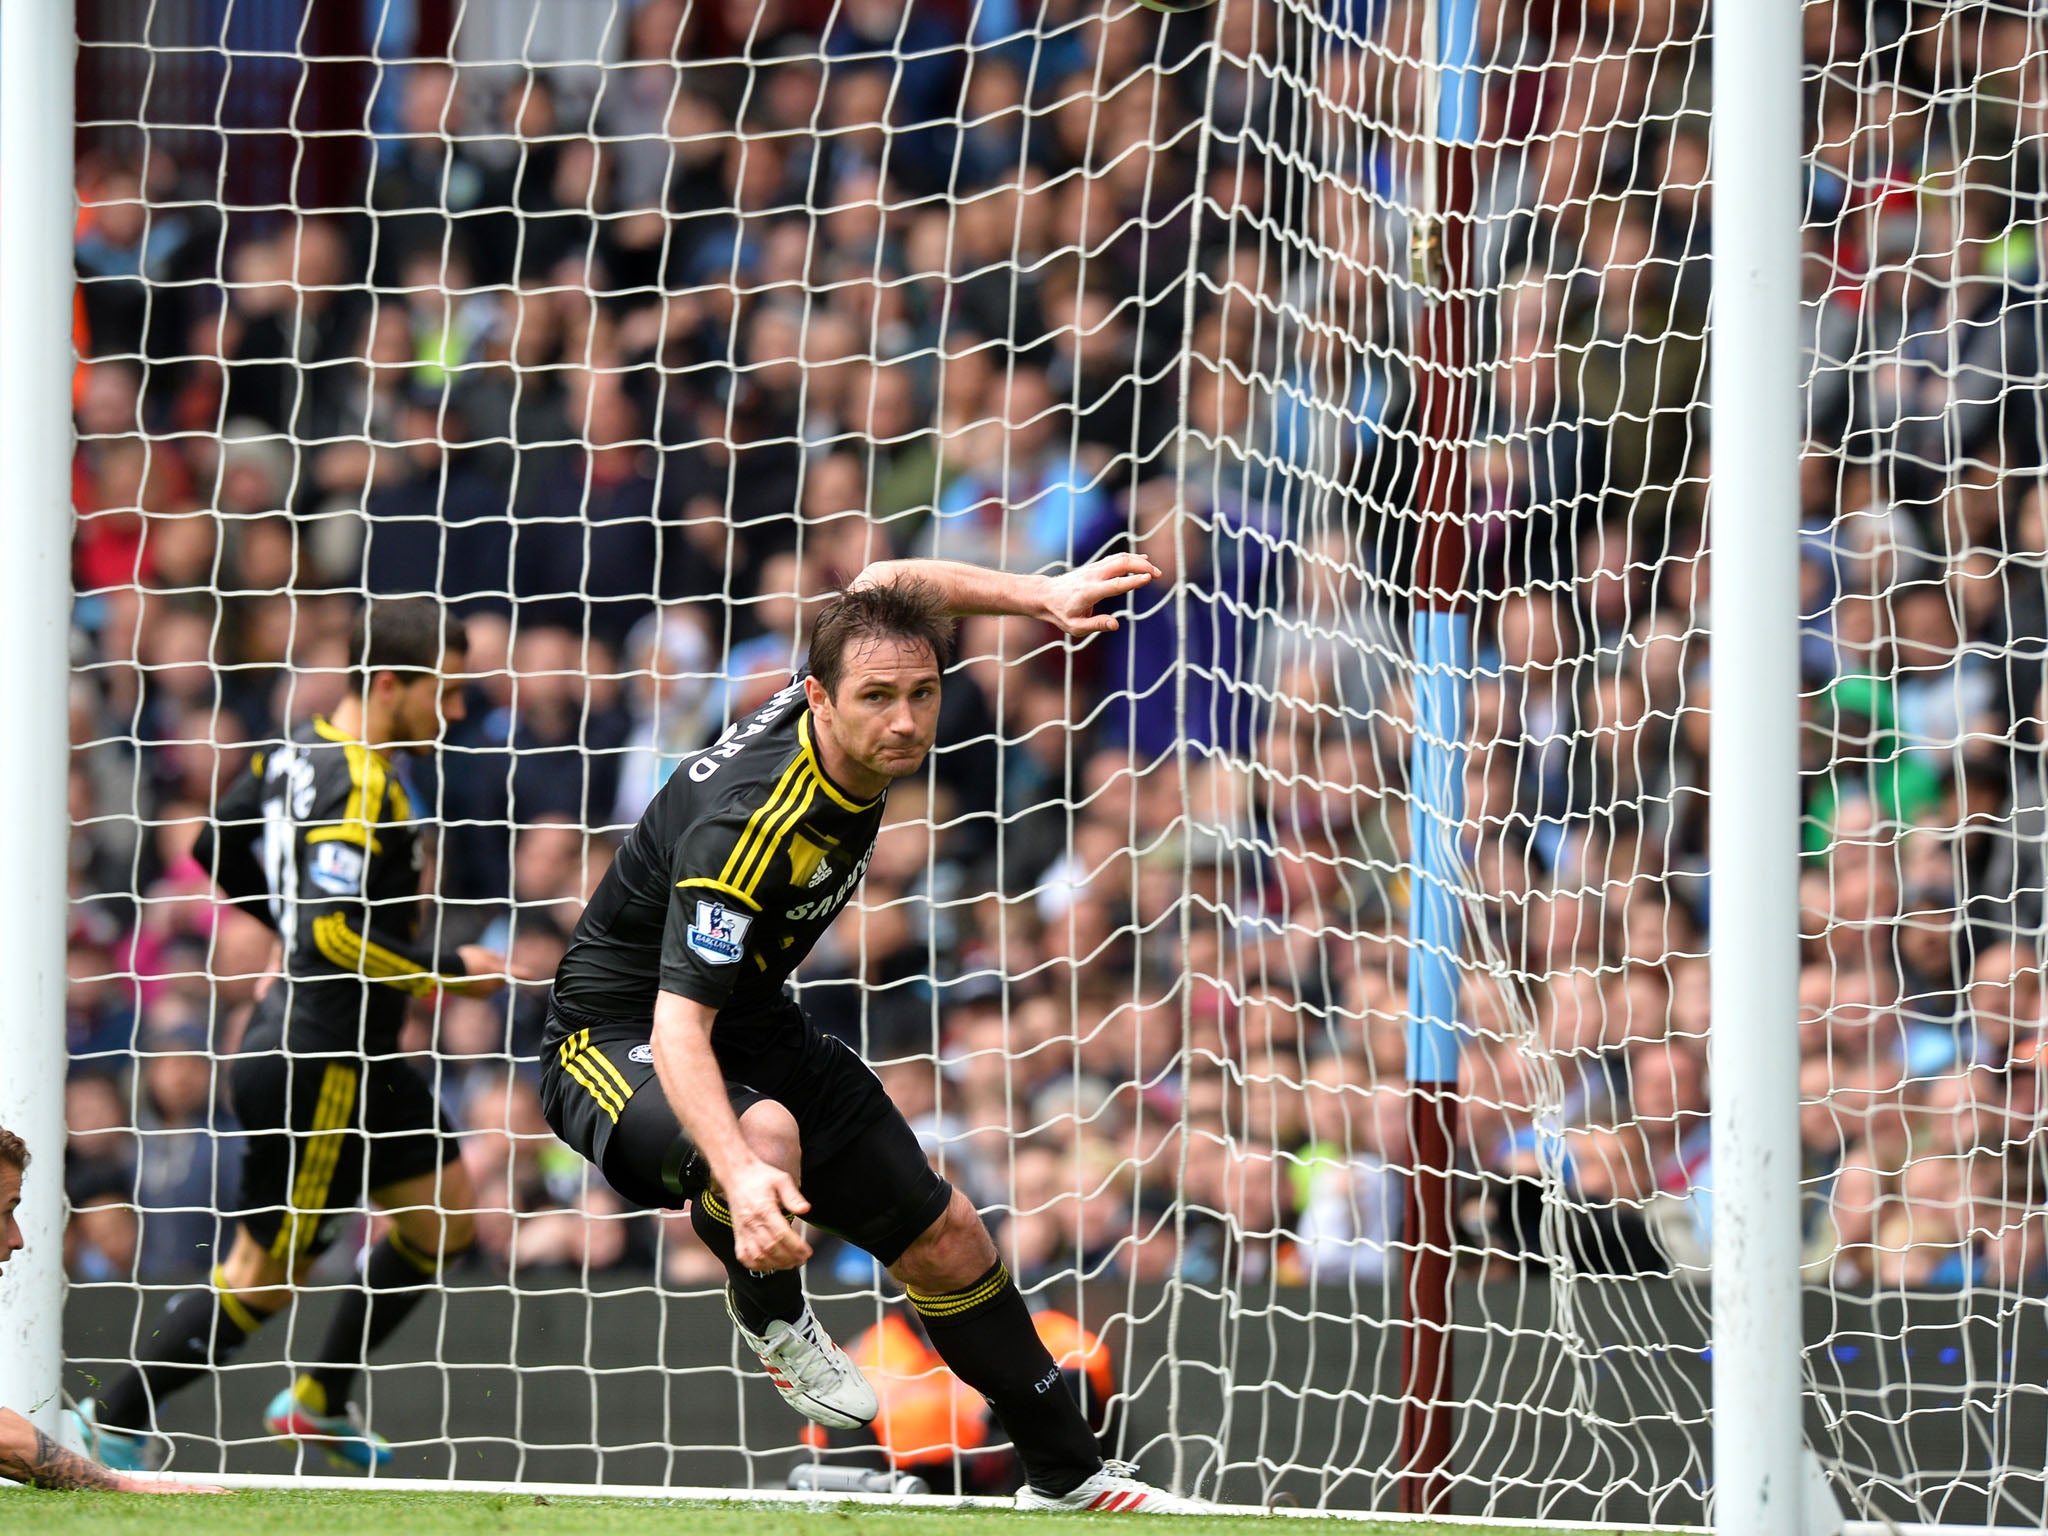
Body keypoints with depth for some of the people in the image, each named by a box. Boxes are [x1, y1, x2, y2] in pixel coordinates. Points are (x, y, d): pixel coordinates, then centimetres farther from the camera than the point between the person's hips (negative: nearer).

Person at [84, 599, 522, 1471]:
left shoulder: (300, 751, 8)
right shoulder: (359, 785, -21)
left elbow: (219, 852, 20)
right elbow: (335, 934, -27)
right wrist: (449, 970, -16)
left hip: (353, 1060, 10)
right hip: (317, 1062, -10)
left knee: (441, 1215, 14)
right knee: (266, 1274, -1)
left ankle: (321, 1401, 22)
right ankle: (112, 1422, 8)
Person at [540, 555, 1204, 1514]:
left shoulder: (864, 734, -12)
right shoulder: (746, 822, -36)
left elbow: (881, 587, 12)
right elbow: (679, 1021, -42)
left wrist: (1044, 597, 8)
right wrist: (739, 1172, -57)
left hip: (757, 1026, 8)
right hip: (622, 1033, -8)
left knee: (945, 1241, 10)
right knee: (766, 1135, -41)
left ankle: (1066, 1478, 29)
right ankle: (769, 1316, -8)